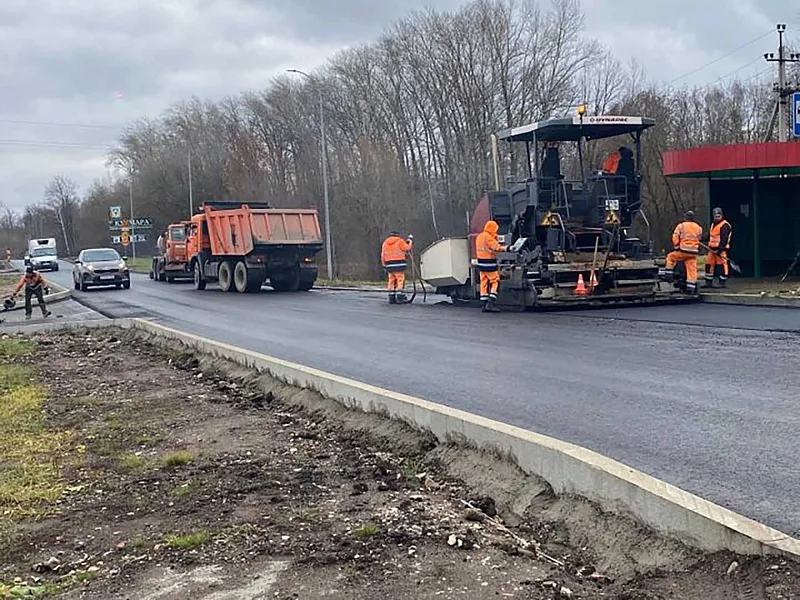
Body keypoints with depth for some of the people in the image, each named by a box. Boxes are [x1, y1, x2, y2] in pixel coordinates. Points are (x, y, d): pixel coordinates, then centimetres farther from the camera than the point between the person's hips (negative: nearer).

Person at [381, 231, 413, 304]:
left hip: (389, 265, 5)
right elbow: (408, 248, 0)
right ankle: (399, 298, -10)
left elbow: (383, 255, 12)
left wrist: (384, 265, 18)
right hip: (399, 264, -5)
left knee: (391, 281, 10)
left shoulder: (385, 243, 14)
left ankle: (391, 298, 9)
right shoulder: (399, 241, -2)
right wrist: (410, 241, 15)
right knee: (400, 280, -4)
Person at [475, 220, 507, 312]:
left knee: (484, 283, 10)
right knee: (495, 282, -4)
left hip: (481, 262, 9)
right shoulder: (488, 237, -15)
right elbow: (497, 248, -21)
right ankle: (490, 304, -12)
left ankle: (485, 305, 10)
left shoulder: (479, 236, 13)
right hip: (489, 263, -9)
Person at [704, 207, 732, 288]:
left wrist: (720, 248, -23)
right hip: (712, 248, 9)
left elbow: (724, 238, -17)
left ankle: (723, 282, -4)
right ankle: (709, 282, 14)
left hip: (720, 248, -9)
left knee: (721, 265, -10)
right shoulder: (713, 224, 20)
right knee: (709, 264, 7)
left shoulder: (725, 225, -10)